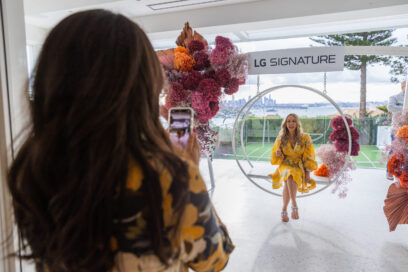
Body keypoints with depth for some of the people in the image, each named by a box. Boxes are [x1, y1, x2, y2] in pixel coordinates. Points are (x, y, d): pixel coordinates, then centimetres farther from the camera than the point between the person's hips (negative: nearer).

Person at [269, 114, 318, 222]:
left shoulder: (305, 138, -3)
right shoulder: (280, 139, 0)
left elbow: (308, 157, 1)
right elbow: (275, 158, 6)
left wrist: (308, 173, -8)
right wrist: (277, 154, -17)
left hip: (299, 168, 0)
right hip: (285, 166, 1)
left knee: (291, 177, -35)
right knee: (289, 178, -35)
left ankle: (284, 210, -28)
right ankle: (294, 205, -28)